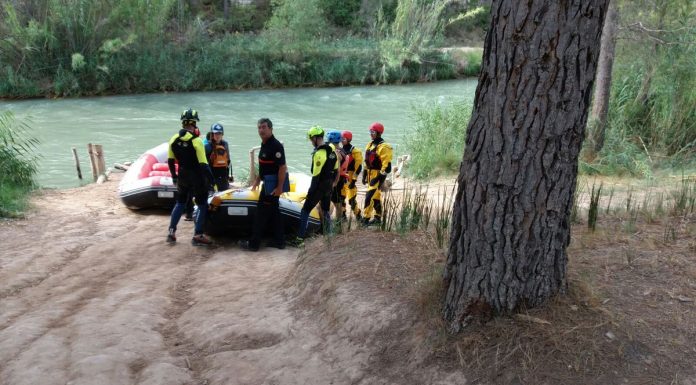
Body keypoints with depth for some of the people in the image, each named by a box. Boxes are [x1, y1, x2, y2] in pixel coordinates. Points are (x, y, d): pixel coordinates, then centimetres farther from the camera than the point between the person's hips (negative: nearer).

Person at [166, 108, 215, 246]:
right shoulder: (196, 141, -18)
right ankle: (197, 236, 3)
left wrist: (174, 176, 18)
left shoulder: (174, 139, 0)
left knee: (180, 203, 21)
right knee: (202, 206, 5)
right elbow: (203, 164, -20)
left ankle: (171, 233, 20)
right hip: (197, 177, -6)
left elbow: (170, 161, 7)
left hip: (182, 176, 6)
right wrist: (210, 178, -11)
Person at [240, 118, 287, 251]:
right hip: (268, 183, 10)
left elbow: (283, 167, -23)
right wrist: (257, 180, 24)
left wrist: (280, 187, -24)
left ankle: (254, 243, 3)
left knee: (262, 212, -4)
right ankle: (279, 241, 21)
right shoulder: (264, 144, 11)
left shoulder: (276, 145, -19)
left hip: (273, 185, -10)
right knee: (274, 212, 14)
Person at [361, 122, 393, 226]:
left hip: (377, 176, -9)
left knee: (370, 196, -13)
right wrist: (364, 175, 20)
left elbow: (386, 165, -19)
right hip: (371, 175, 9)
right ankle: (377, 218, 21)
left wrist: (379, 177, -22)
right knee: (376, 197, 14)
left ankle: (366, 217, -11)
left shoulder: (383, 147, -14)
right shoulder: (370, 145, 14)